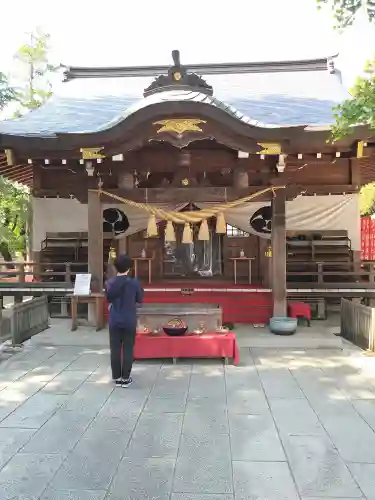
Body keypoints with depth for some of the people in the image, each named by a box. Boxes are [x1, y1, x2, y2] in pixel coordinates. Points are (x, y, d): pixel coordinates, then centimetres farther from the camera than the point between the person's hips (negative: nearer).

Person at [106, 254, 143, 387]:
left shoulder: (110, 283, -4)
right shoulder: (134, 282, -11)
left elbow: (109, 299, 9)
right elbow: (140, 300, 1)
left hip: (114, 321, 2)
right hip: (129, 321, -2)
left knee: (115, 349, 10)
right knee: (128, 349, 7)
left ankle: (116, 377, 18)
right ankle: (125, 378, 12)